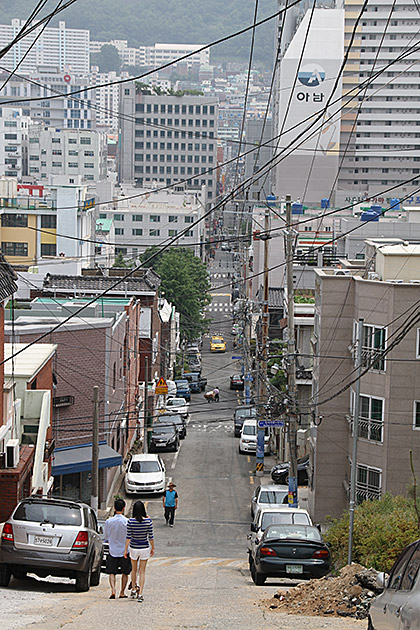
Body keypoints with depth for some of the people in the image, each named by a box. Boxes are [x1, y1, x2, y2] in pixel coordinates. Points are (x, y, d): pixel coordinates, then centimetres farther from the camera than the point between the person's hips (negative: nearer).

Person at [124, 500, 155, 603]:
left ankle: (134, 589, 33)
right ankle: (140, 594, 1)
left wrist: (125, 550, 0)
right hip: (145, 548, 0)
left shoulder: (130, 521, -13)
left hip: (133, 548, 0)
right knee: (142, 571, 6)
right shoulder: (148, 521, -12)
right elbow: (150, 536, -6)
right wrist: (153, 548, 7)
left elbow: (128, 537, -9)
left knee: (134, 569, 22)